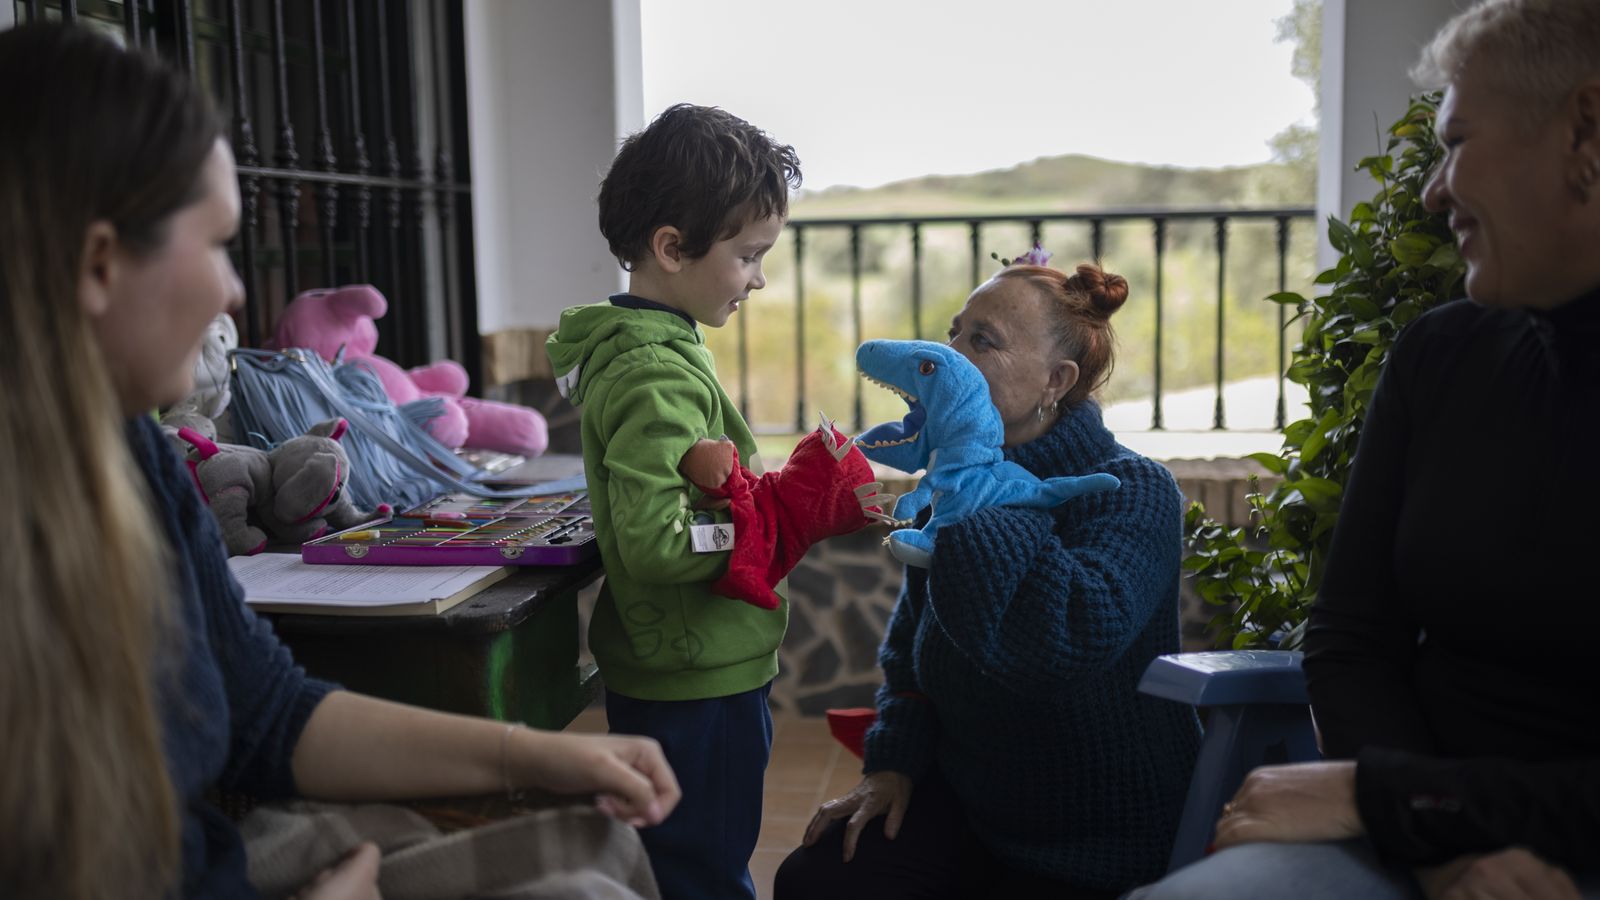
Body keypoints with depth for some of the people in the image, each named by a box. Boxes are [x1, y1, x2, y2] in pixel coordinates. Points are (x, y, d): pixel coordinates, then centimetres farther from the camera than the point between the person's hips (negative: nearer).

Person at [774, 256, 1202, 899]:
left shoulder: (1134, 493, -20)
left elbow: (1076, 640, -41)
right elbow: (909, 642, 14)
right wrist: (892, 763, 2)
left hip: (1101, 847, -5)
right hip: (965, 796, 6)